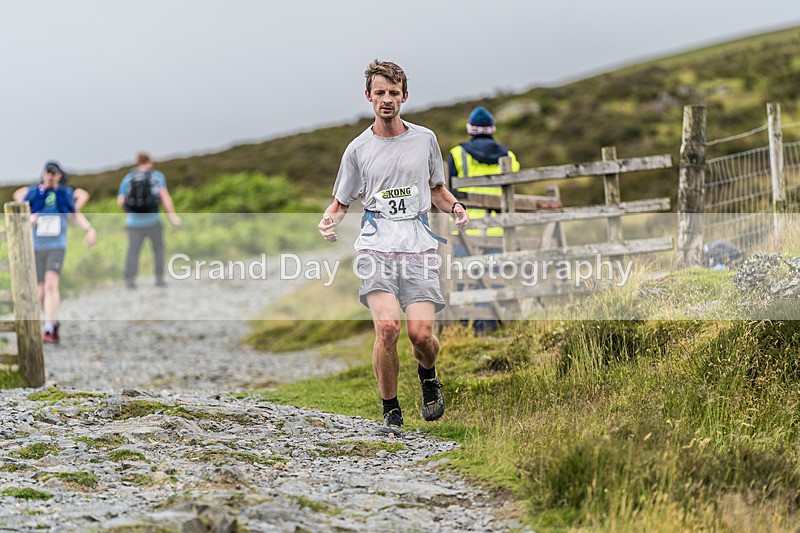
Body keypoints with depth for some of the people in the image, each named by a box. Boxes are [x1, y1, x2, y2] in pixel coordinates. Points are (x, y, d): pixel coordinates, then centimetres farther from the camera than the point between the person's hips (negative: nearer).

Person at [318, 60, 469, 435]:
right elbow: (341, 202, 16)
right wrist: (329, 221, -6)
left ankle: (428, 377, 23)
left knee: (420, 332, -14)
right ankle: (391, 411, -4)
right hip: (376, 247, -1)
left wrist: (454, 207, 2)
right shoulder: (358, 149, 9)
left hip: (419, 247, 1)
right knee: (387, 327, -21)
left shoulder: (424, 139, 12)